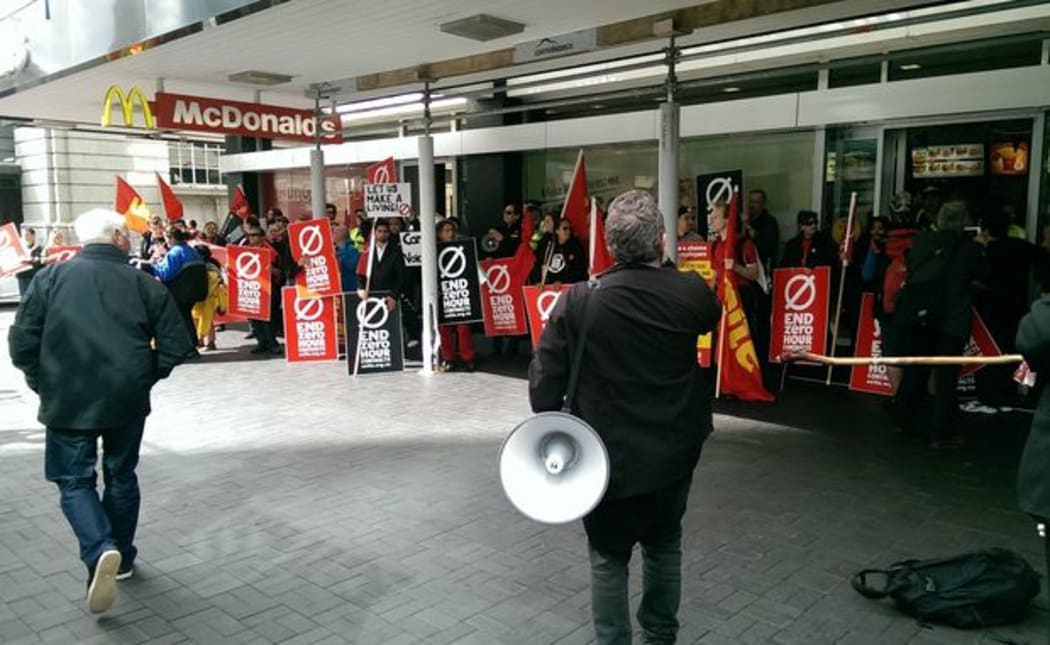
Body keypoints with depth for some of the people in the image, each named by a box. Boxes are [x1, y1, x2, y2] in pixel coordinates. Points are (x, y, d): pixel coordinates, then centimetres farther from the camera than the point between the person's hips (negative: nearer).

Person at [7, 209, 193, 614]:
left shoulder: (51, 278, -2)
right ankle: (122, 558, 29)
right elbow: (176, 345, -5)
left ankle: (100, 551, -11)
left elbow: (21, 344, -4)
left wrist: (44, 385, 10)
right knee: (121, 475, 18)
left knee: (74, 479, 11)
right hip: (128, 400, 1)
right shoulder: (143, 283, -3)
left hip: (67, 401, -1)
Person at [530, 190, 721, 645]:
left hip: (608, 454, -3)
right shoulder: (692, 292, -12)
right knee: (664, 547, 24)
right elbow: (712, 317, 14)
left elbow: (544, 379, -14)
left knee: (609, 557, 14)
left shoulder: (578, 302, -18)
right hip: (675, 450, 3)